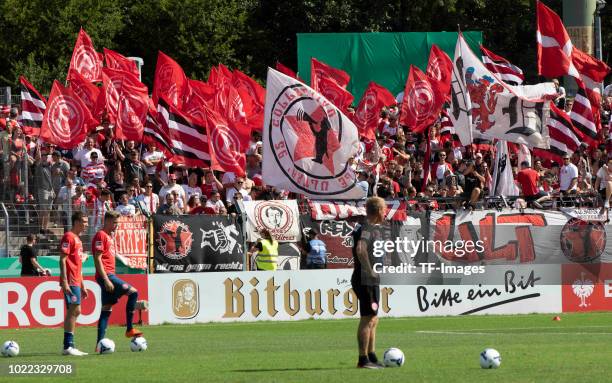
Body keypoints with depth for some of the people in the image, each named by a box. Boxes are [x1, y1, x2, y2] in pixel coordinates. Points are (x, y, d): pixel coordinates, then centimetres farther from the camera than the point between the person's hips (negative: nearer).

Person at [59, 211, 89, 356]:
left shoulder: (77, 239, 20)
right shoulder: (69, 237, -8)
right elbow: (62, 260, -15)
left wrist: (82, 286, 24)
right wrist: (64, 282, -21)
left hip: (76, 282, 10)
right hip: (70, 282, -10)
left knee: (74, 312, 8)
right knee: (74, 310, -12)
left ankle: (69, 346, 10)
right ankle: (68, 347, -13)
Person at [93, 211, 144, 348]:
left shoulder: (109, 236, 20)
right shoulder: (101, 236, -10)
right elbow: (97, 259, -17)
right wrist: (106, 279, -22)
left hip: (109, 276, 10)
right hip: (106, 275, -10)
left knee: (106, 309, 6)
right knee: (133, 292, -14)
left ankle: (100, 344, 4)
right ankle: (129, 329, -10)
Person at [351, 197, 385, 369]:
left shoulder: (375, 229, 16)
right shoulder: (367, 229, -16)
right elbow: (360, 249, -35)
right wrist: (369, 270, -28)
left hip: (372, 281, 11)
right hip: (366, 281, -11)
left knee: (373, 319, 16)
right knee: (368, 319, -7)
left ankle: (372, 357, 23)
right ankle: (363, 359, -4)